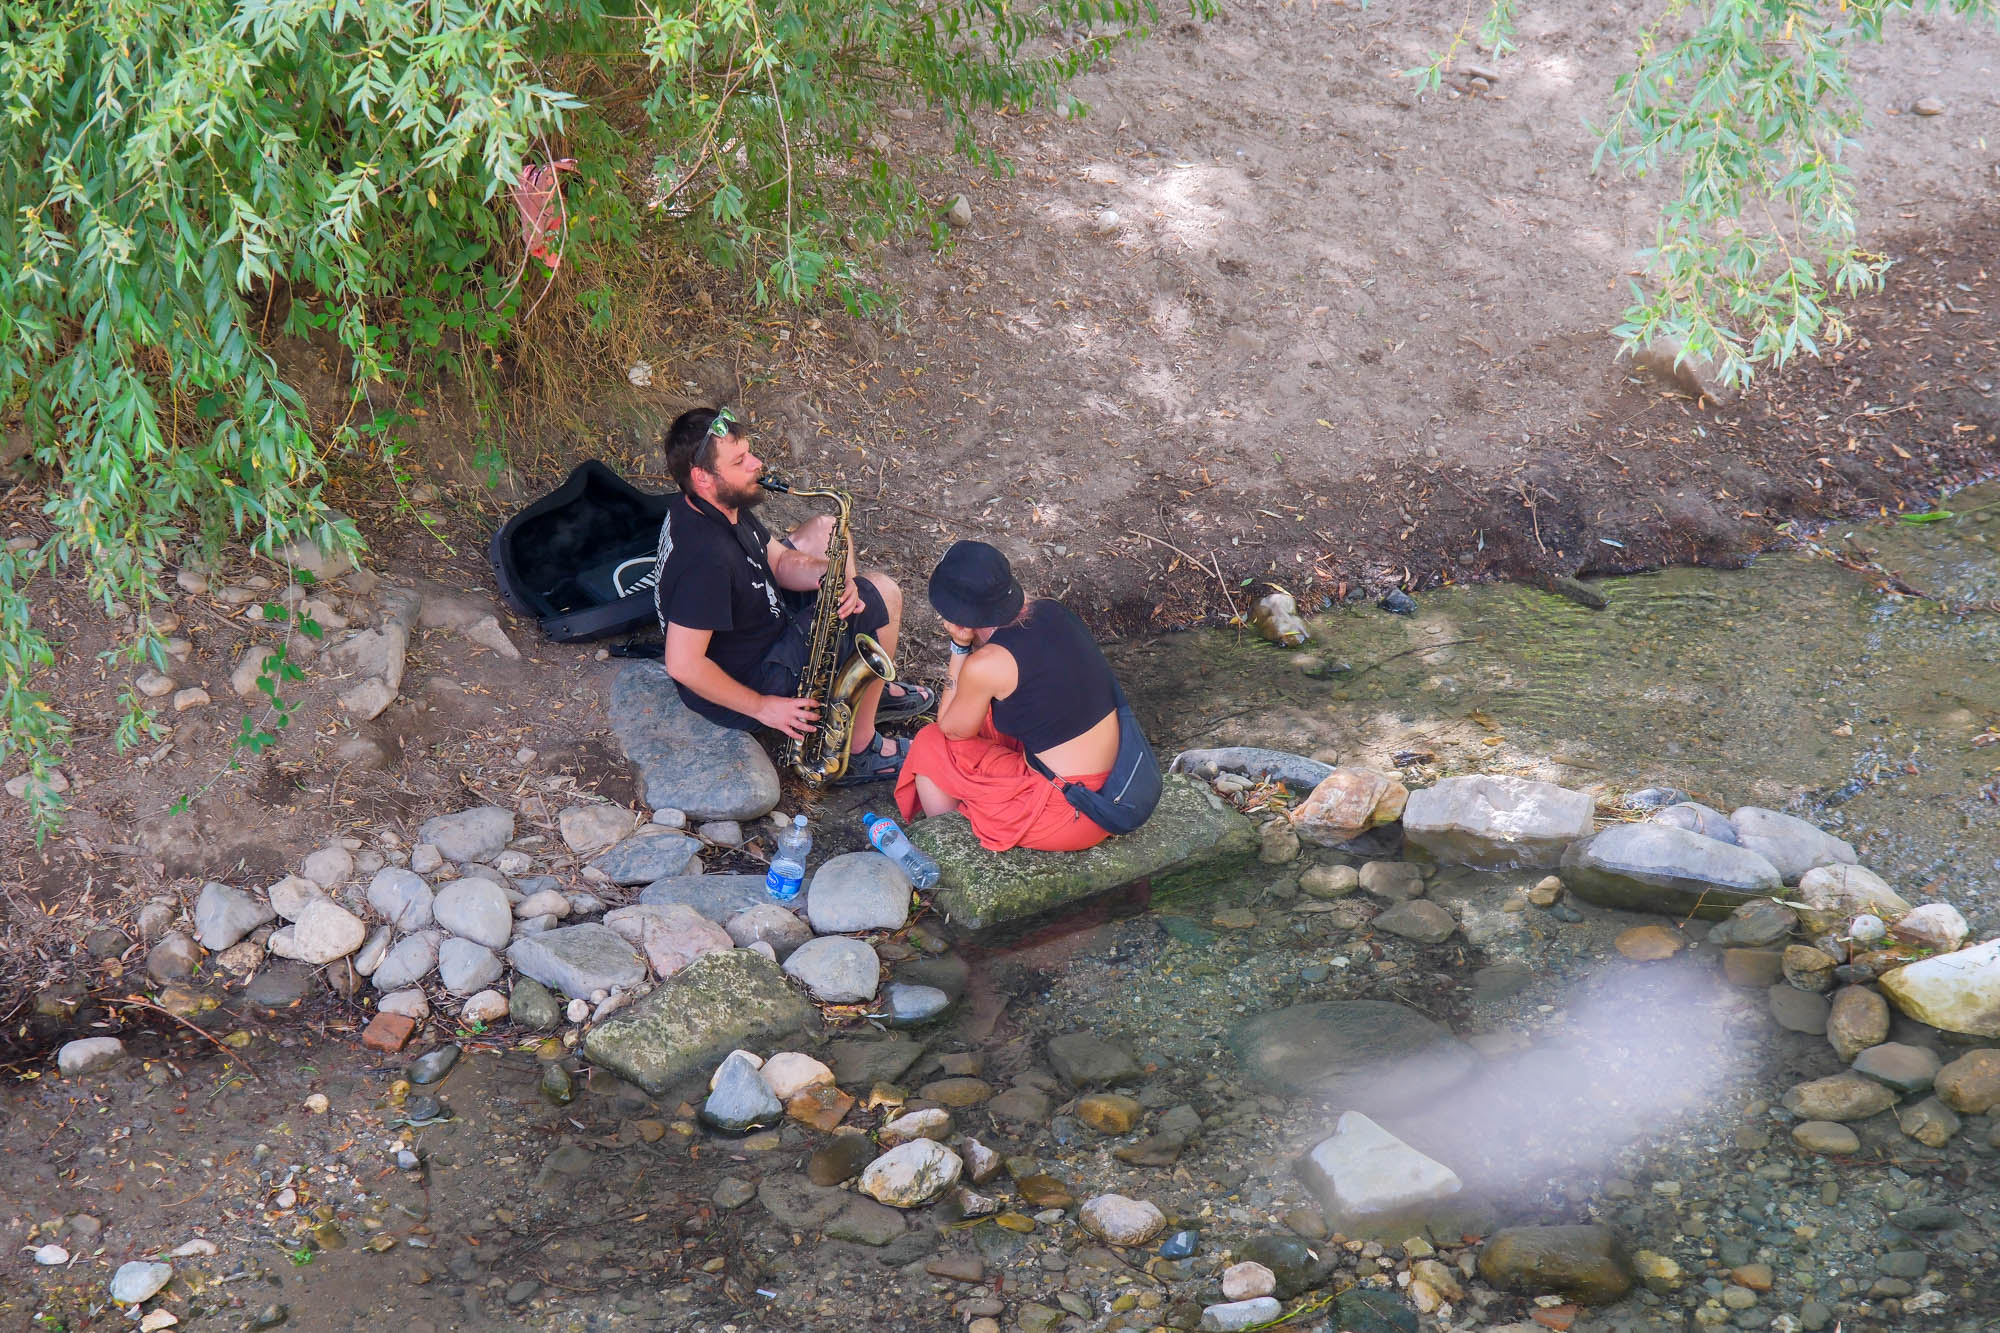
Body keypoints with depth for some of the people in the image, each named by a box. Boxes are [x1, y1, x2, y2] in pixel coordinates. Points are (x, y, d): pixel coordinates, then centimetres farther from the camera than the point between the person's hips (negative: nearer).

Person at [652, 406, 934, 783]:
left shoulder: (705, 507, -7)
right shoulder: (707, 558, -37)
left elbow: (778, 560, 4)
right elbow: (682, 665, -36)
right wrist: (762, 706, -25)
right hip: (748, 680, -10)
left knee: (824, 530, 19)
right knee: (883, 594, -8)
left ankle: (871, 688, 27)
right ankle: (860, 749, 4)